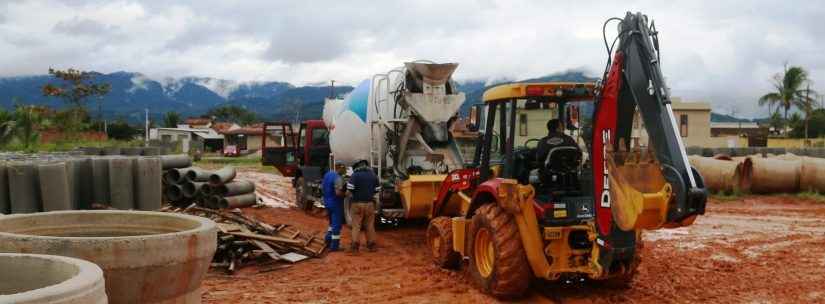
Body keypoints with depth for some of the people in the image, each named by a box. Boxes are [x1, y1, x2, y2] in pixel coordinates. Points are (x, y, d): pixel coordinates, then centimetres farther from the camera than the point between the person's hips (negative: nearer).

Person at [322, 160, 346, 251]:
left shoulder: (327, 175, 6)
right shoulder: (338, 178, -21)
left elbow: (322, 187, 15)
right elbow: (338, 193, -28)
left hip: (327, 202, 8)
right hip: (336, 204, -8)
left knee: (332, 222, 25)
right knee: (337, 224, 1)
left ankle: (328, 238, 20)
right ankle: (334, 245, 6)